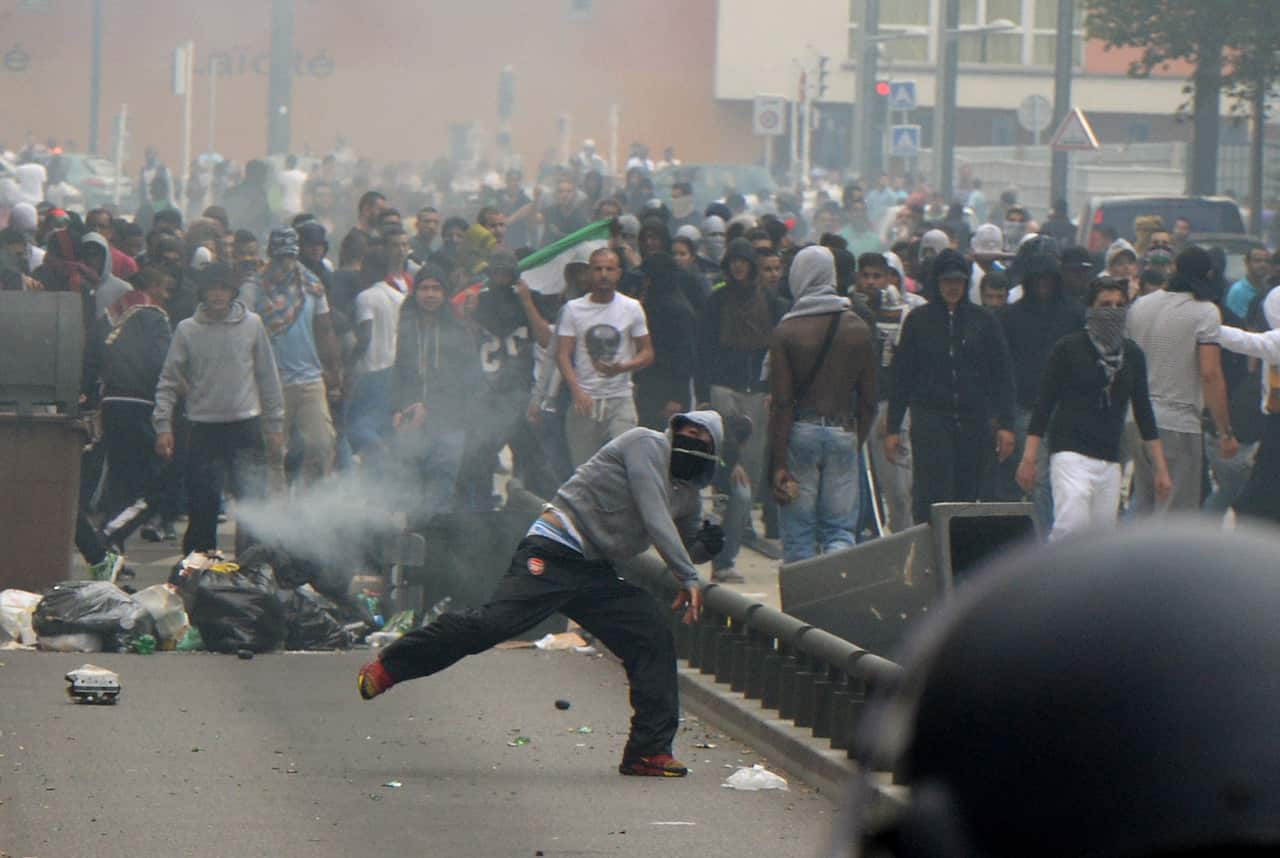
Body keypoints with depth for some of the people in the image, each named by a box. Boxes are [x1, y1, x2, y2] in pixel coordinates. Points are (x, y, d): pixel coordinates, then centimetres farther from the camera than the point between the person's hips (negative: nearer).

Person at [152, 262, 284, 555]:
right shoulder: (187, 330, 2)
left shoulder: (252, 324, 3)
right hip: (205, 429, 0)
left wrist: (275, 426, 8)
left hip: (246, 426, 0)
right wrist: (163, 425, -6)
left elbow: (268, 378, 9)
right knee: (202, 510, 4)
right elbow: (168, 382, 4)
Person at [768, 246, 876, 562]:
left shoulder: (785, 332, -5)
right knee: (841, 529, 5)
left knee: (797, 533, 6)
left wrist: (778, 464, -6)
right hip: (843, 432, 2)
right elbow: (869, 399, 6)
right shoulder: (858, 329, 4)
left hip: (800, 432, -2)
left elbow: (781, 403, -7)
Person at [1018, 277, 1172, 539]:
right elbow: (1044, 404, -2)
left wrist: (1160, 468, 12)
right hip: (1070, 451, -5)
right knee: (1072, 523, -25)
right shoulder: (1069, 348, -2)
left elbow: (1143, 412, 15)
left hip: (1110, 460, 5)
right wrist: (1029, 458, -9)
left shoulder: (1132, 355, 11)